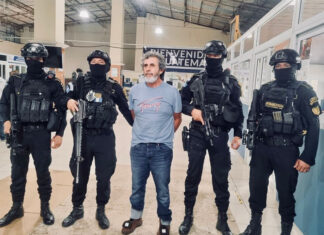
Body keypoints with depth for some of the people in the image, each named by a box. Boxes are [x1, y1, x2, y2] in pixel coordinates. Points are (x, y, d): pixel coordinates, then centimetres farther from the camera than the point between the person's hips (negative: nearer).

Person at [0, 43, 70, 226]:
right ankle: (17, 208, 30)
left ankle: (45, 207, 24)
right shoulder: (16, 82, 8)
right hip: (19, 134, 3)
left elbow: (61, 102, -7)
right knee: (18, 172, 12)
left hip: (41, 134, -3)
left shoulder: (51, 84, 0)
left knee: (43, 172, 7)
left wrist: (68, 101, -29)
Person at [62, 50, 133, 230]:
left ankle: (101, 211, 29)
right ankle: (77, 209, 35)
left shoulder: (114, 87, 2)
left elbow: (125, 109, 7)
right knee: (80, 174, 14)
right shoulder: (81, 82, 3)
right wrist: (68, 101, -15)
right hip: (83, 135, 1)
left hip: (105, 138, -1)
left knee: (104, 177, 8)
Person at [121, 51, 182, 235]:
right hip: (138, 147, 3)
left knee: (162, 190, 10)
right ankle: (136, 217, 41)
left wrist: (164, 136, 7)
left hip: (162, 149, -2)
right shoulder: (135, 90, 3)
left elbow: (177, 119, 6)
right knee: (137, 187, 18)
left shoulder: (172, 92, -5)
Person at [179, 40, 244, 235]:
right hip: (197, 133, 1)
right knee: (193, 175, 7)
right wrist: (191, 110, -10)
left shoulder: (231, 82, 4)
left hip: (219, 135, 0)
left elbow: (238, 109, 5)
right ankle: (188, 215, 24)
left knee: (221, 177, 7)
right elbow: (181, 101, 10)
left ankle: (223, 219, 25)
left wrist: (238, 134, 0)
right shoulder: (196, 80, 5)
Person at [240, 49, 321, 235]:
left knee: (286, 192, 8)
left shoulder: (304, 92, -4)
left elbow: (313, 126, -7)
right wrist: (253, 142, 9)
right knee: (256, 187, 10)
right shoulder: (265, 90, 8)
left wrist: (308, 157, -11)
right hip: (262, 148, 4)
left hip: (286, 151, -4)